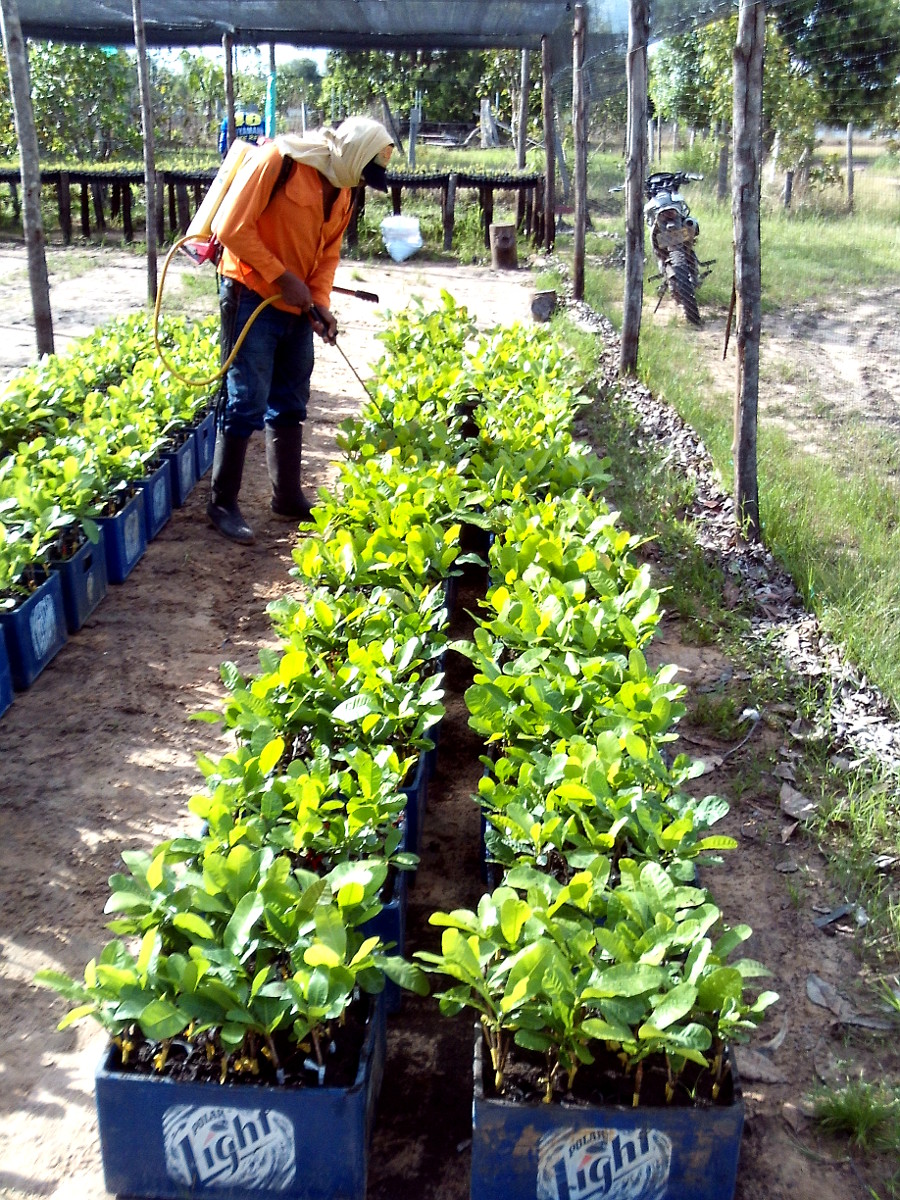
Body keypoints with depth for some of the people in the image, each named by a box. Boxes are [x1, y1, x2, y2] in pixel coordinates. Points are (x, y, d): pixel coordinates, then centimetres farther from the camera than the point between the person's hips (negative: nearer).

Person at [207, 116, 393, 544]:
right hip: (252, 299, -8)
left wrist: (321, 302, -2)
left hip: (296, 307, 8)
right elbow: (233, 227, -19)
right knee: (246, 404, -7)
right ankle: (222, 503, 5)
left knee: (290, 405, 13)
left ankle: (288, 496, 24)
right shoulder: (279, 160, -17)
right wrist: (283, 277, -18)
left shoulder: (342, 191, 8)